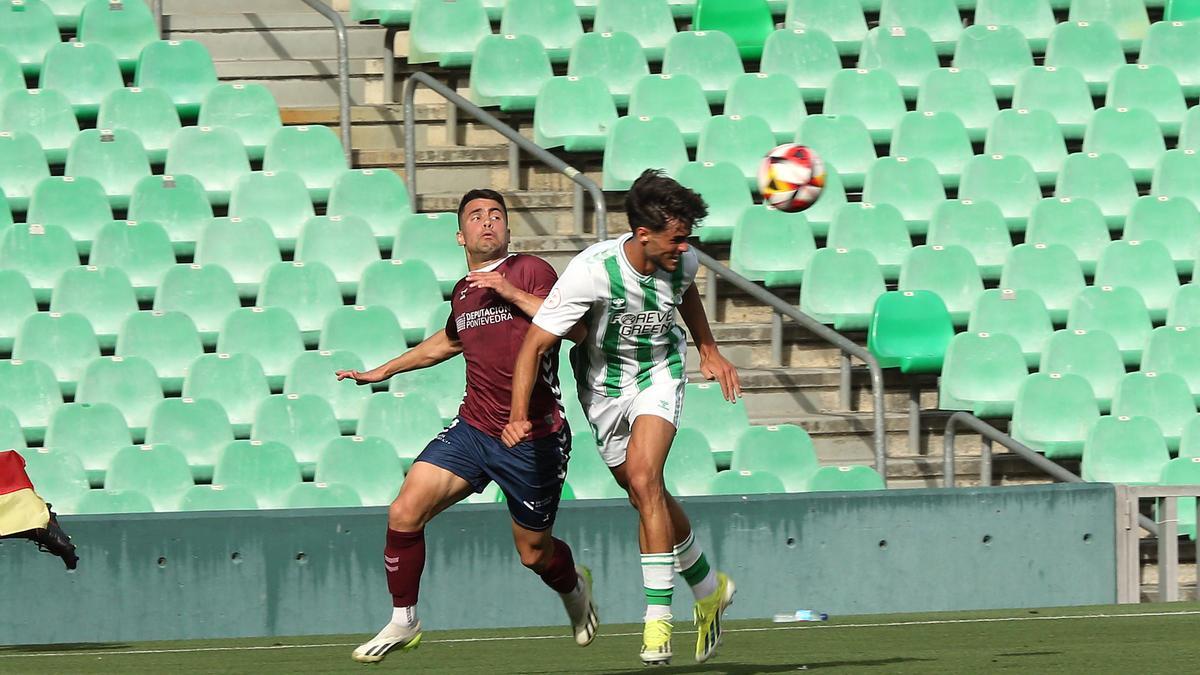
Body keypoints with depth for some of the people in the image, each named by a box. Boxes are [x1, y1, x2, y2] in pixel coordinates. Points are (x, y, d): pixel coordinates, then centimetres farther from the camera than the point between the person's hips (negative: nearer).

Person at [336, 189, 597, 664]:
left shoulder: (530, 272, -7)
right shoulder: (463, 292, 11)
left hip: (533, 440, -5)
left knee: (534, 553, 8)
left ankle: (574, 588, 45)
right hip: (473, 429, 5)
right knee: (404, 514, -12)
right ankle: (403, 622, 4)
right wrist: (383, 371, 38)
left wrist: (512, 293, -23)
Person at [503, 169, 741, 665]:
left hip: (659, 372, 0)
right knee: (649, 497, 8)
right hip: (603, 382, 0)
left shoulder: (683, 261, -17)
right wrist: (518, 415, -39)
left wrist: (708, 351, 21)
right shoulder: (592, 271, -31)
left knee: (643, 478, -22)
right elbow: (535, 344, -29)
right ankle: (708, 588, 33)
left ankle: (658, 616, -20)